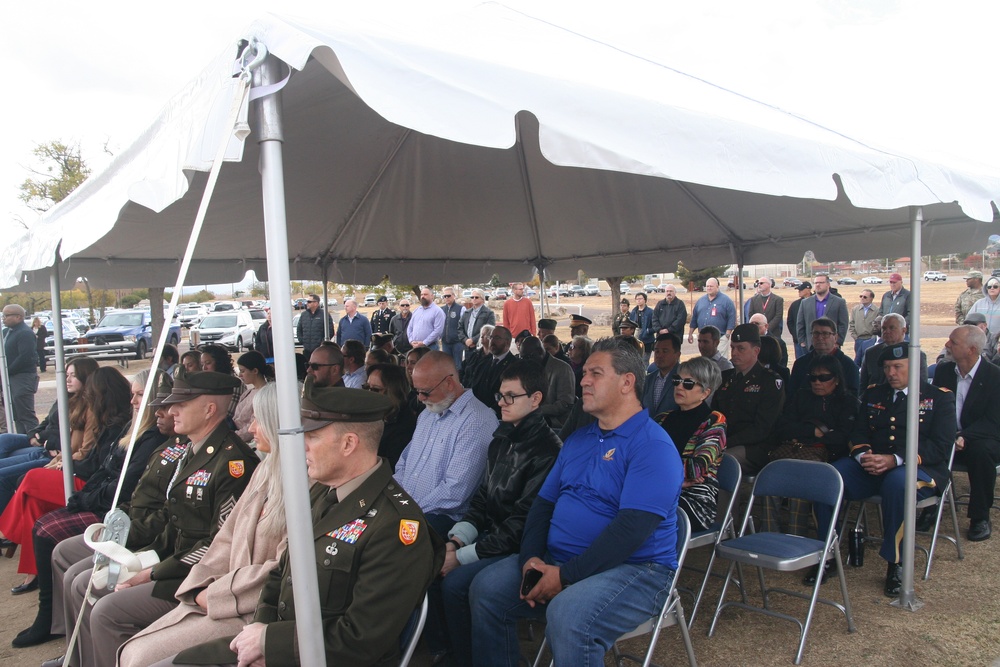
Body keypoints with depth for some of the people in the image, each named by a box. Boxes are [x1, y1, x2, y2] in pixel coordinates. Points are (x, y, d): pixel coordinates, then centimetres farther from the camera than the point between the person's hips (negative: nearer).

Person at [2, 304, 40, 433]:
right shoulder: (9, 332, 18)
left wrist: (8, 371, -15)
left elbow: (25, 357, -22)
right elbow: (6, 354, 22)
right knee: (17, 417, 13)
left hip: (22, 379, -10)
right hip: (11, 379, 10)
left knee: (26, 415, -10)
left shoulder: (25, 333, -14)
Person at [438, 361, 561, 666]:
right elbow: (482, 498, 11)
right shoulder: (502, 438, 9)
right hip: (489, 534, 8)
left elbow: (523, 521, -21)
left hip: (518, 548, -8)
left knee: (454, 582, -23)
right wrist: (455, 540, -6)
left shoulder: (547, 449, -19)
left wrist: (461, 557, -19)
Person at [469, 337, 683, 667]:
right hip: (555, 561, 8)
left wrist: (566, 575, -22)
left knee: (568, 614, -33)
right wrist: (530, 557, -6)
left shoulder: (653, 445, -13)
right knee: (486, 588, -5)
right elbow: (544, 502, 12)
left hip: (633, 567, -7)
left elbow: (632, 528, -22)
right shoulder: (578, 439, 14)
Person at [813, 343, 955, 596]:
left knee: (896, 483, -40)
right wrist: (863, 455, -11)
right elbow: (858, 434, 15)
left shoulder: (939, 397, 7)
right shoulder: (873, 394, 20)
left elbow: (940, 446, -5)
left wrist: (895, 460, -21)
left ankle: (895, 564, -22)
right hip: (870, 467, 4)